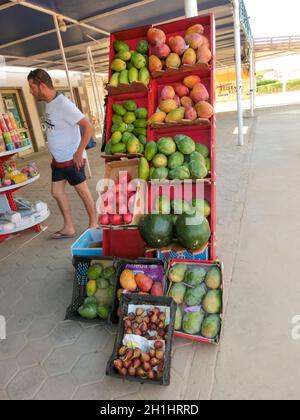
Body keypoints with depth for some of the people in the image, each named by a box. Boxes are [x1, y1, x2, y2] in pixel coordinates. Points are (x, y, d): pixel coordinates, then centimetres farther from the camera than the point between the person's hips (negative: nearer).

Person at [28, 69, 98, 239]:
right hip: (58, 160, 9)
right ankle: (69, 228, 24)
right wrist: (57, 154, 14)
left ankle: (94, 225, 20)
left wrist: (79, 153, -23)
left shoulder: (63, 104, -20)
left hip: (71, 160, -9)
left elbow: (89, 127, -26)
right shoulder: (49, 103, 6)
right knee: (57, 192, 12)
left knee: (83, 191, 4)